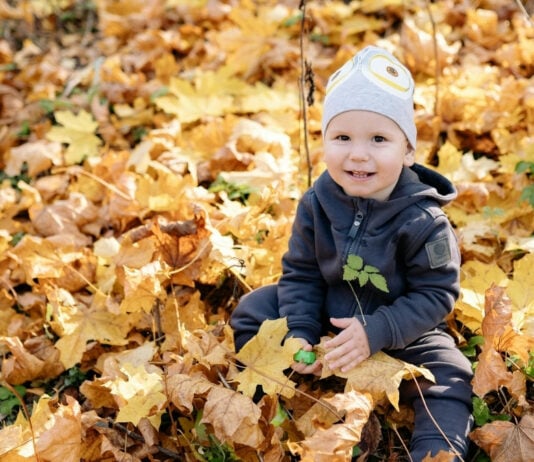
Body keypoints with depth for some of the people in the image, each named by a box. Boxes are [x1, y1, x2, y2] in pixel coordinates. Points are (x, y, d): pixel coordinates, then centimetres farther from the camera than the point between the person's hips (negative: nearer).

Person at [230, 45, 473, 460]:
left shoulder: (424, 220, -26)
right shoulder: (317, 204, -16)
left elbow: (436, 294, -22)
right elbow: (300, 273, -6)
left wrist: (376, 332, -32)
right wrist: (299, 333, -20)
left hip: (402, 331, -3)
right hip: (324, 318, 4)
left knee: (448, 377, -22)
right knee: (253, 310, -1)